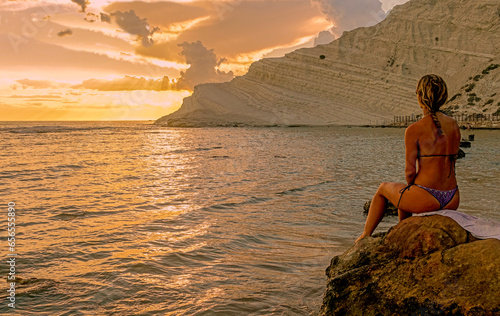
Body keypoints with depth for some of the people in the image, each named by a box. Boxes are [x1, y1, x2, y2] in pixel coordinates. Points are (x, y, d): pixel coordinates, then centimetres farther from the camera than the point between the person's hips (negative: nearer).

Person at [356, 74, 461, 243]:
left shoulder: (414, 130, -14)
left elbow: (410, 171, -12)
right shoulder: (454, 125, 6)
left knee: (383, 188, 26)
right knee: (404, 193, 37)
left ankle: (365, 236, 40)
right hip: (452, 201, 6)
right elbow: (449, 164, 14)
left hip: (425, 198, -6)